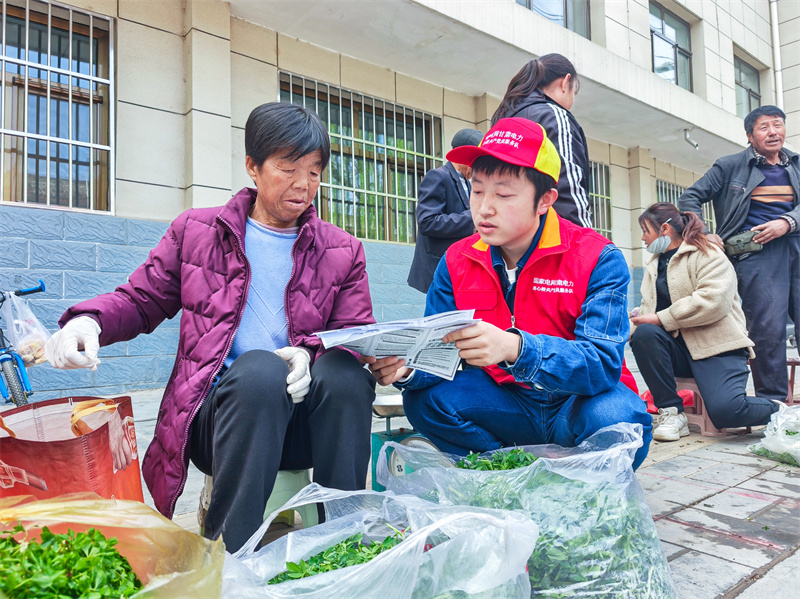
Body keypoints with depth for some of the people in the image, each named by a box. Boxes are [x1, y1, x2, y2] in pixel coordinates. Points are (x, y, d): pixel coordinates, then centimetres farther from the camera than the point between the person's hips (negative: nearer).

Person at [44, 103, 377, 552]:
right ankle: (227, 557, -24)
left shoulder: (343, 251, 13)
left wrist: (309, 353, -16)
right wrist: (88, 321, -5)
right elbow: (140, 300, 18)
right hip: (218, 410, -1)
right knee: (257, 368, -35)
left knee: (343, 371, -32)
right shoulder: (196, 232, 14)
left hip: (305, 421, 1)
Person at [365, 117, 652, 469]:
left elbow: (604, 361, -26)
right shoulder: (457, 262, -3)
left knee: (620, 417, -34)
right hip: (508, 407, 3)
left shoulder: (597, 259, -14)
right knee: (425, 397, -20)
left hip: (575, 407, -2)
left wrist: (516, 348, -44)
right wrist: (406, 367, -30)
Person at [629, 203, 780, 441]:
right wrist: (637, 319, -8)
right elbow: (648, 309, 15)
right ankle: (672, 413, -17)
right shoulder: (654, 264, 20)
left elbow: (714, 301, -21)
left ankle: (779, 410, 8)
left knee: (724, 409, -28)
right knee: (643, 334, -27)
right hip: (679, 348, 6)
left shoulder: (707, 254, -4)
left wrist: (660, 319, -21)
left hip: (716, 344, -5)